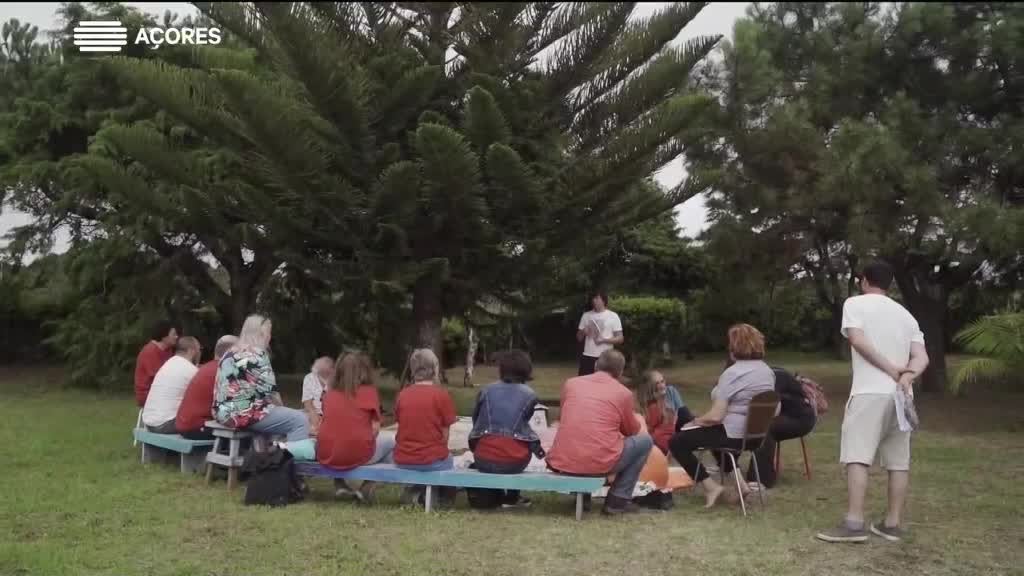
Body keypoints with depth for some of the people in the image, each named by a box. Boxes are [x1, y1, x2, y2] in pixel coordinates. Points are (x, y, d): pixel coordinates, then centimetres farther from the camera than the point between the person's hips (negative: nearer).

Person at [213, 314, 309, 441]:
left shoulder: (231, 354, 17)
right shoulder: (257, 355, -11)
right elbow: (269, 390, -14)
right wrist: (281, 407, 6)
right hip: (243, 414, -10)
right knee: (300, 420, -11)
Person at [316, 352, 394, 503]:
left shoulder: (329, 394, 9)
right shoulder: (369, 391, -1)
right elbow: (375, 430, -3)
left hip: (326, 456, 4)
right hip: (357, 456, -4)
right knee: (392, 439, 21)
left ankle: (339, 485, 23)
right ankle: (366, 488, 13)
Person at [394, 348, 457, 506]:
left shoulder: (402, 394, 2)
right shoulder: (441, 395, -9)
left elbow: (404, 427, 11)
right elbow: (444, 435, -4)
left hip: (403, 461, 4)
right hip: (432, 460, -4)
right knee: (448, 460, 28)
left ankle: (414, 490, 14)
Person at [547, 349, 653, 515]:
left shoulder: (570, 383, 11)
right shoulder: (623, 393, 2)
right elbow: (633, 430, 19)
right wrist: (638, 419, 43)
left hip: (561, 462, 4)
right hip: (598, 463, -4)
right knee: (645, 441, 18)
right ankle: (618, 499, 13)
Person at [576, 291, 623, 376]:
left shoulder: (613, 316, -1)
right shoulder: (586, 315, 9)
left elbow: (620, 339, -2)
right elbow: (579, 338, 13)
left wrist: (604, 340, -16)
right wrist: (583, 332, -9)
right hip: (588, 356, 3)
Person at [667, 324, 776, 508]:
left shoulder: (732, 373, -20)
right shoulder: (768, 371, 5)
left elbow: (716, 416, -24)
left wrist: (695, 422, -5)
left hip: (734, 436, -9)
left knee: (676, 442, 1)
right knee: (716, 431, 37)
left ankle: (711, 486, -3)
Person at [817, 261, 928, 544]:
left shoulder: (855, 303, 4)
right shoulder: (905, 313, 19)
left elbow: (857, 340, -12)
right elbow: (922, 357, 6)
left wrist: (890, 369, -9)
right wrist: (906, 377, -10)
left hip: (870, 392, -6)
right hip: (900, 394, 6)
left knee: (857, 456, -9)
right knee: (898, 460, 10)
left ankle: (854, 523, -15)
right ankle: (893, 523, 14)